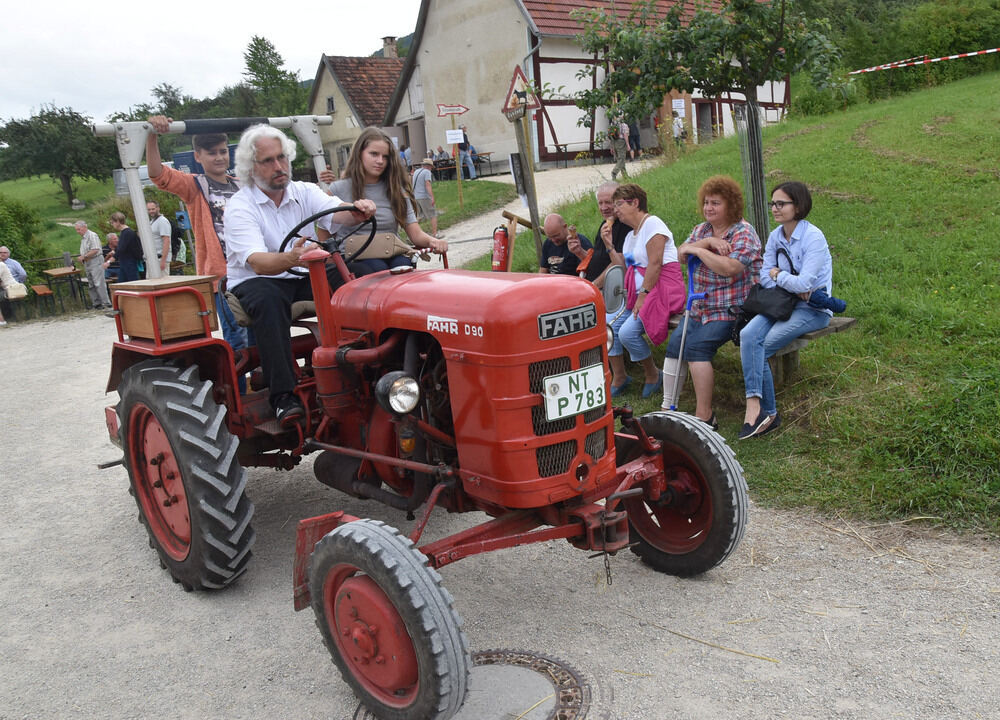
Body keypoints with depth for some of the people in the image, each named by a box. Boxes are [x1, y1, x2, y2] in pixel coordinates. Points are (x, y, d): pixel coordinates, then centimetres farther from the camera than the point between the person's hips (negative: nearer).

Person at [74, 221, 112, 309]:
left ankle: (106, 303, -11)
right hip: (87, 264, 10)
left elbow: (95, 250, -21)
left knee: (99, 284, -11)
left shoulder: (92, 235, -12)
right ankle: (96, 303, 12)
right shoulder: (83, 238, 18)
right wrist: (82, 258, 8)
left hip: (95, 262, -10)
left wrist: (84, 256, -17)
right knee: (91, 285, 9)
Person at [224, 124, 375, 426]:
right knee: (268, 298, -38)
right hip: (254, 280, -4)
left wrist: (358, 211, -41)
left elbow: (336, 211, -15)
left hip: (303, 277, 4)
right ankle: (282, 394, -37)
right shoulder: (239, 207, -11)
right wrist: (291, 259, -50)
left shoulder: (304, 192, 4)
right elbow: (258, 263, -27)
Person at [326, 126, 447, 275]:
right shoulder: (339, 189, 6)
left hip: (391, 256, 2)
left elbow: (416, 234, 6)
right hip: (353, 260, -2)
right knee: (379, 269, -35)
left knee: (403, 264, -33)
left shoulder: (396, 191, 14)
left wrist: (432, 241, -15)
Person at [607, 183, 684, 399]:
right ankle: (618, 378, 3)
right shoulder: (630, 235, 20)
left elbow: (655, 263, -18)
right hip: (639, 292, 9)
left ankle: (653, 375, -2)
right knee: (608, 325, -9)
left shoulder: (652, 224, -9)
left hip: (662, 290, -9)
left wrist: (643, 295, -19)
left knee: (628, 332, -24)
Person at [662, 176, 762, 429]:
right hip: (700, 308, 8)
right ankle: (668, 407, -2)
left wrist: (697, 249, -14)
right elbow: (680, 255, -1)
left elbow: (729, 268, -24)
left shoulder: (743, 233, -8)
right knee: (674, 344, -9)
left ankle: (704, 416, -18)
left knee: (696, 346, -24)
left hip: (732, 308, -7)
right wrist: (707, 242, -16)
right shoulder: (701, 229, 14)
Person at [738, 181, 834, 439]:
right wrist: (791, 285, -10)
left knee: (760, 348, -25)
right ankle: (764, 413, -26)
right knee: (748, 335, -24)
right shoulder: (775, 237, 10)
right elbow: (765, 277, 7)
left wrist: (778, 275, -4)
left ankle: (762, 410, -14)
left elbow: (804, 284, -21)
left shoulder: (813, 237, -13)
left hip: (812, 309, -6)